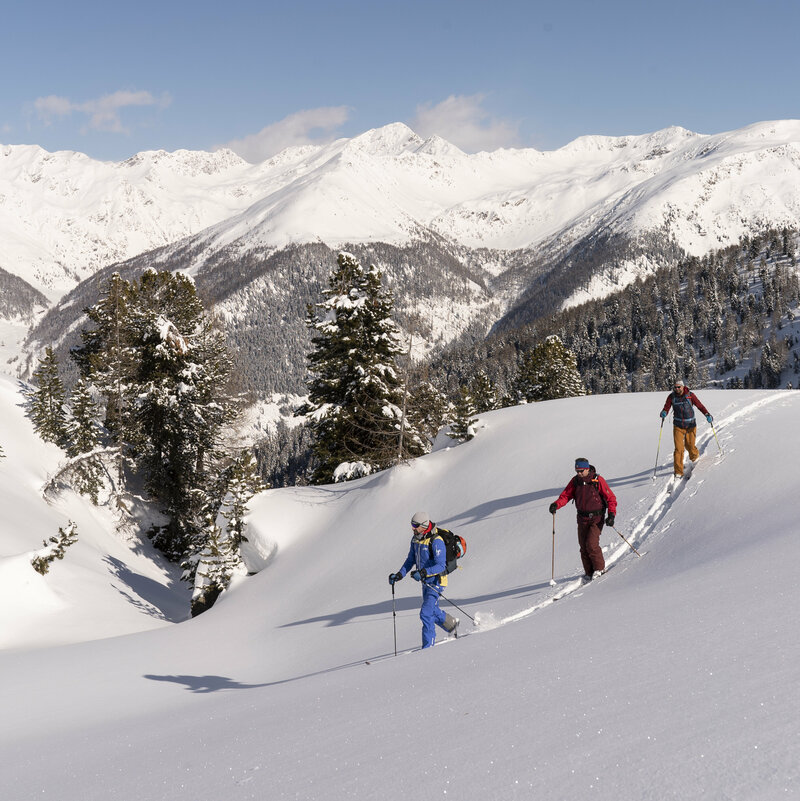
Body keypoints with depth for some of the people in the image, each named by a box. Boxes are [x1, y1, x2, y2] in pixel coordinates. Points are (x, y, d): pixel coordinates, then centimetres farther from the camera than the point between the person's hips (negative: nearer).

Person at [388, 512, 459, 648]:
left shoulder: (436, 541, -22)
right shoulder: (416, 539, 3)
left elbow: (440, 565, -28)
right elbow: (410, 560, 13)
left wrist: (423, 572, -40)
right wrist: (399, 575, 2)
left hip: (436, 581, -9)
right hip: (425, 581, 9)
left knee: (426, 613, -15)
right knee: (432, 611, 23)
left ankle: (428, 645, -6)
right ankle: (452, 624, 48)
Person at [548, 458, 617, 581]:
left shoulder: (598, 480, -12)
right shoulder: (575, 480, 1)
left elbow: (610, 498, -9)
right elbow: (566, 495, -1)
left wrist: (611, 514, -21)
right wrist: (556, 504, -20)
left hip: (597, 518, -5)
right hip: (582, 519, 5)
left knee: (591, 544, -15)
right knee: (583, 546, 4)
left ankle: (600, 568, 6)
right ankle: (589, 573, 16)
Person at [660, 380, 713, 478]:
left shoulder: (690, 395, -8)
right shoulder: (671, 397, -4)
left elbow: (700, 406, -5)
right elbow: (666, 408, -6)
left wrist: (707, 415, -17)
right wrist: (664, 413, -29)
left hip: (691, 425, 0)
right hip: (678, 426, 0)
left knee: (690, 446, 12)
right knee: (679, 448, -11)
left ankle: (695, 456, 51)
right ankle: (678, 472, -4)